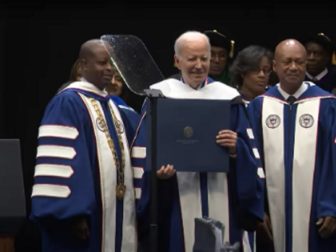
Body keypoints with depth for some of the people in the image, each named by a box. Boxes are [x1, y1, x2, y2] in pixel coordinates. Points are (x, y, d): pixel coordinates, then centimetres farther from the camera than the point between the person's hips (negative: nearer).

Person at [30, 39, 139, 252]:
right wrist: (74, 214, -23)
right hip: (84, 213, -8)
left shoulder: (112, 106, 17)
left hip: (113, 214, 8)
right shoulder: (67, 103, -9)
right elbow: (60, 162, -18)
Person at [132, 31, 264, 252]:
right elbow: (143, 151, 1)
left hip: (220, 202, 2)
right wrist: (156, 169, -17)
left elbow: (250, 150, 7)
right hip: (175, 205, -2)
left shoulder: (228, 97, 9)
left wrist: (237, 149, -14)